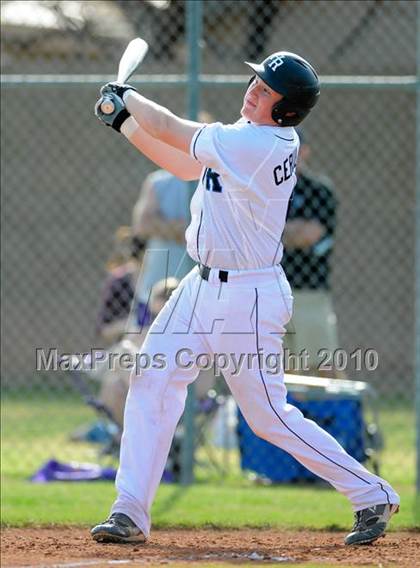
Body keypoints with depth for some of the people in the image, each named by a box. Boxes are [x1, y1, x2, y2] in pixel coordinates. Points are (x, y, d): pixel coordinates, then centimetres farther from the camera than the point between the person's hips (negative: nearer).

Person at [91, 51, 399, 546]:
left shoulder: (254, 145, -24)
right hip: (202, 286, 9)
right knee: (151, 382, 2)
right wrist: (125, 123, 14)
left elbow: (172, 132, -14)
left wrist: (128, 97, 3)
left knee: (270, 417, -3)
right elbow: (188, 167, 18)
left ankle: (372, 495, 11)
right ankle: (130, 513, 5)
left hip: (247, 299, -9)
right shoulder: (255, 136, 5)